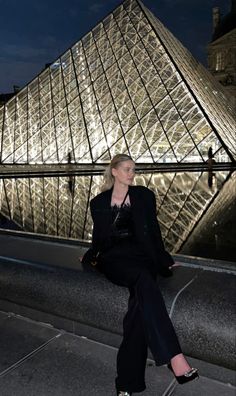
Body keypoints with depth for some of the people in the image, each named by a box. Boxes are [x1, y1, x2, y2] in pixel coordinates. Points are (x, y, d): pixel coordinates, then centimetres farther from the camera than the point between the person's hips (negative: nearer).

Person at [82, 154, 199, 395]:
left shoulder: (144, 195, 12)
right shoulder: (99, 203, 13)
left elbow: (153, 230, 12)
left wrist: (165, 261, 10)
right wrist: (89, 256, 12)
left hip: (141, 255, 1)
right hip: (114, 259, -1)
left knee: (140, 303, -32)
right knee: (144, 281, -35)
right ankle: (175, 357, -40)